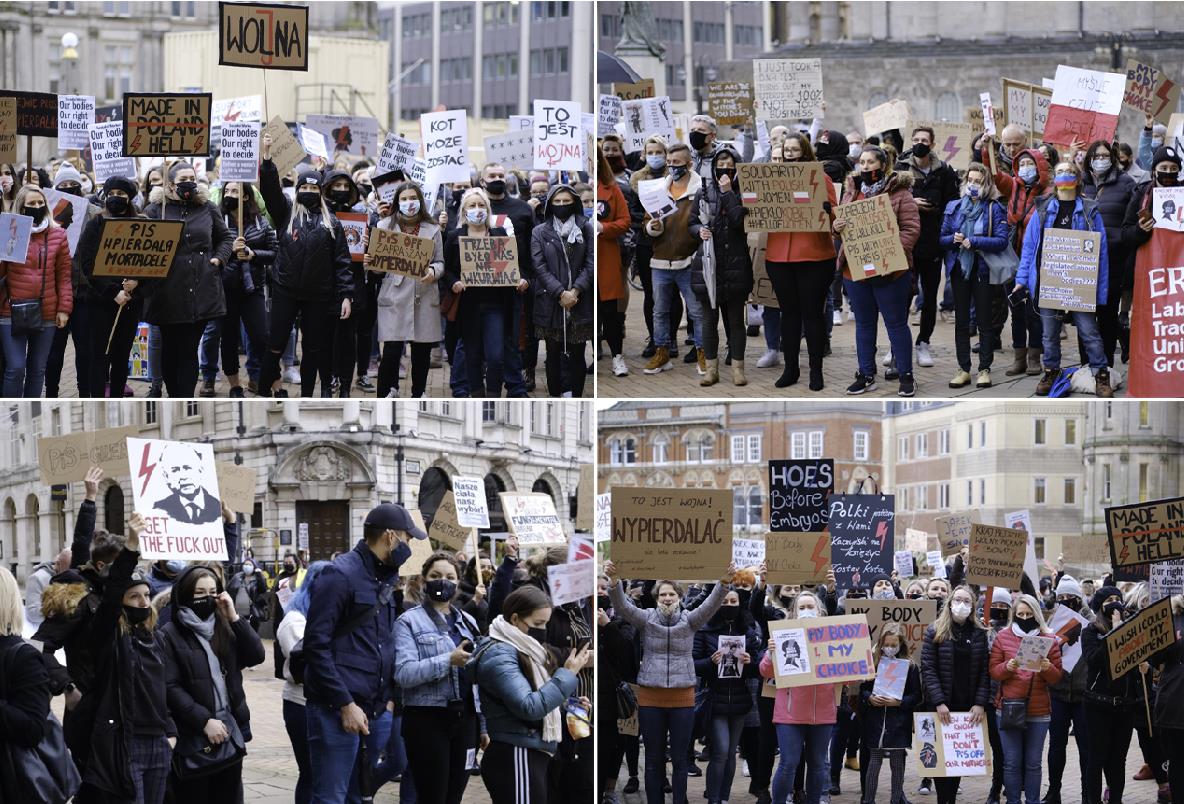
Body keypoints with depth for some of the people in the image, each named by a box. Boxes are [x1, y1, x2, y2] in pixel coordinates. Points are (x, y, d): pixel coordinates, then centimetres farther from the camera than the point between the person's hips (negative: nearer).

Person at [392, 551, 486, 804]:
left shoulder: (468, 622, 15)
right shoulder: (409, 622, -2)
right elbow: (403, 674, -16)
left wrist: (483, 726, 13)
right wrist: (449, 660, -23)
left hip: (464, 718, 5)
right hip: (427, 720, -5)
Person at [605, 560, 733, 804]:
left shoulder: (689, 620, 0)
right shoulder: (646, 618, -1)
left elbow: (711, 605, -15)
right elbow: (622, 606, -16)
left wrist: (724, 583, -35)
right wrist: (614, 581, -36)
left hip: (682, 697, 0)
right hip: (650, 697, 0)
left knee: (680, 759, 6)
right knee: (654, 760, 6)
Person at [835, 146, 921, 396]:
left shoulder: (899, 193, -6)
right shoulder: (851, 191, 12)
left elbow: (911, 228, -11)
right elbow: (842, 222, 19)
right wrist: (837, 227, -6)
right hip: (854, 269, 6)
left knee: (896, 323, 2)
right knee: (864, 323, 13)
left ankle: (906, 375, 8)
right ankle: (866, 375, 20)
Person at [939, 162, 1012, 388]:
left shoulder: (994, 209, -4)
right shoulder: (954, 207, 7)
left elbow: (1002, 240, -14)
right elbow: (942, 238, 7)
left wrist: (973, 242, -21)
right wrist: (953, 239, -15)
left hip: (984, 270, -4)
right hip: (959, 269, 4)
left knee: (985, 320, 2)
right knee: (961, 320, 7)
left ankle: (985, 369, 8)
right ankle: (963, 369, 12)